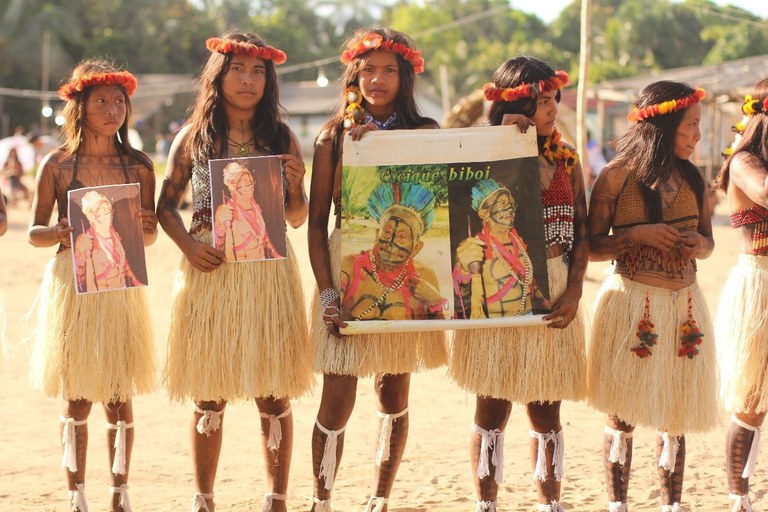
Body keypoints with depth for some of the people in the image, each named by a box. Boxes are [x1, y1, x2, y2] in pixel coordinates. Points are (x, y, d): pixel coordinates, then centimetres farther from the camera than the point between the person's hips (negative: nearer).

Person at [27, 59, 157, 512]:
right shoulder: (57, 164, 0)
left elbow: (150, 235, 7)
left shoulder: (138, 165, 4)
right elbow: (35, 232, 4)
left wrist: (146, 227, -15)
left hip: (122, 285, 1)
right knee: (77, 397, 1)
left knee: (120, 396, 3)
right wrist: (60, 233, -17)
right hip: (72, 284, -1)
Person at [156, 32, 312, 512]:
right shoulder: (193, 138, 5)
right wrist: (188, 244, -7)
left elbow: (297, 218, 9)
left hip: (268, 274, 0)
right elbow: (166, 205, 10)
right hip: (210, 272, 0)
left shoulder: (282, 139, 5)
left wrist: (296, 186, -11)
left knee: (273, 394, 1)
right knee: (209, 395, 4)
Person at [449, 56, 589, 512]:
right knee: (493, 410, 4)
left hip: (553, 294, 3)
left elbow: (581, 231, 6)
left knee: (546, 412, 9)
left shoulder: (566, 158, 7)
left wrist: (573, 293, -6)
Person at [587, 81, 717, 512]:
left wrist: (699, 245, -5)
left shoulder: (691, 177, 8)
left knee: (676, 415, 8)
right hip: (633, 303, -5)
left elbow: (708, 240, 18)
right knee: (623, 415, 0)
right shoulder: (618, 177, -7)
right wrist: (637, 235, -19)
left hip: (684, 303, 5)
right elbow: (591, 247, -6)